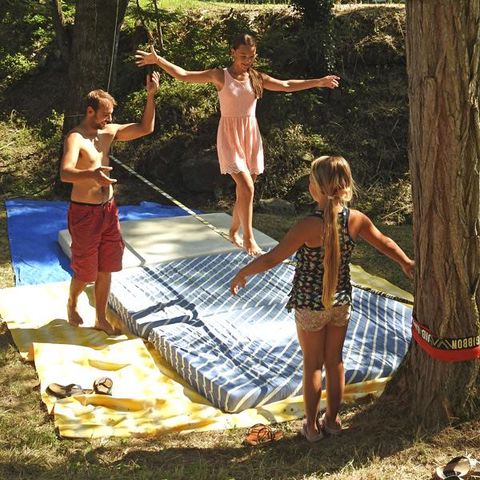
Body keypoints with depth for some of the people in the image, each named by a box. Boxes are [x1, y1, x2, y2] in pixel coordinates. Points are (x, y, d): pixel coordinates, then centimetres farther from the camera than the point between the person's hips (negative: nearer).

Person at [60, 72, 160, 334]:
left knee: (105, 269, 11)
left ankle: (101, 319, 23)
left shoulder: (108, 132, 6)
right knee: (85, 272, 6)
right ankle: (72, 305, 35)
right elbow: (65, 173, -35)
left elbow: (145, 128, 9)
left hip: (108, 209, 7)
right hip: (85, 213, -7)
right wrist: (92, 174, -55)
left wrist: (151, 96, -3)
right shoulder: (76, 138, -18)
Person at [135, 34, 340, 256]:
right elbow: (183, 75, -10)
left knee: (244, 189, 10)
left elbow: (286, 85, 10)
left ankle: (234, 232, 30)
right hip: (230, 136, -5)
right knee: (247, 187, -16)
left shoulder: (257, 78, 5)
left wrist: (318, 82, 9)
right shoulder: (220, 75, -6)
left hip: (251, 136, 5)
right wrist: (158, 60, -20)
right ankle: (249, 239, -6)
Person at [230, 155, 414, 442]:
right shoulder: (356, 220, -10)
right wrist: (407, 264, 25)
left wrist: (243, 273, -5)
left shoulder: (308, 226, -26)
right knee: (335, 360, 18)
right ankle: (333, 419, 32)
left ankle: (312, 425, 25)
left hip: (310, 305, -4)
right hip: (341, 302, 4)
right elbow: (386, 244, 6)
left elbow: (272, 259, -21)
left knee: (313, 364, 12)